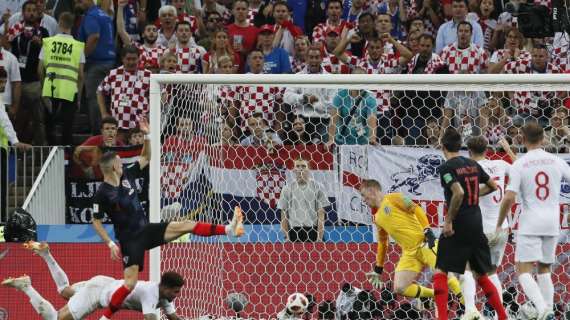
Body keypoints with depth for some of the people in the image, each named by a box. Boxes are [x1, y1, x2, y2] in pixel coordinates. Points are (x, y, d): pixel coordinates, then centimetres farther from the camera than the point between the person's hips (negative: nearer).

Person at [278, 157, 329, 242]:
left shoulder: (317, 187, 4)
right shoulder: (288, 188, 7)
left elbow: (321, 213, 2)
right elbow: (284, 214, 7)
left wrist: (320, 237, -6)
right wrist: (286, 236, 0)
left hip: (312, 230, -1)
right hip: (294, 230, 1)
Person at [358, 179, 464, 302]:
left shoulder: (392, 199, 0)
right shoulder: (378, 219, 21)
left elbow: (416, 210, -8)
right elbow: (382, 243, 29)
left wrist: (427, 231, -20)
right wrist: (378, 269, 30)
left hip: (424, 243, -7)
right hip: (410, 252, 7)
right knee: (400, 288, -11)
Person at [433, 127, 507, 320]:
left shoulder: (447, 167, -10)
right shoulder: (473, 165, 10)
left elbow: (458, 193, -24)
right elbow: (493, 187, 20)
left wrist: (448, 221, -17)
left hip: (458, 226, -6)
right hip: (477, 226, 6)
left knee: (441, 271, 0)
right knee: (481, 274, 16)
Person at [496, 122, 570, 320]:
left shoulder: (519, 165, -8)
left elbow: (509, 198, -14)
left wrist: (499, 224, -1)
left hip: (530, 224, -4)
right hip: (552, 223, 4)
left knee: (524, 270, -4)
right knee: (544, 270, 18)